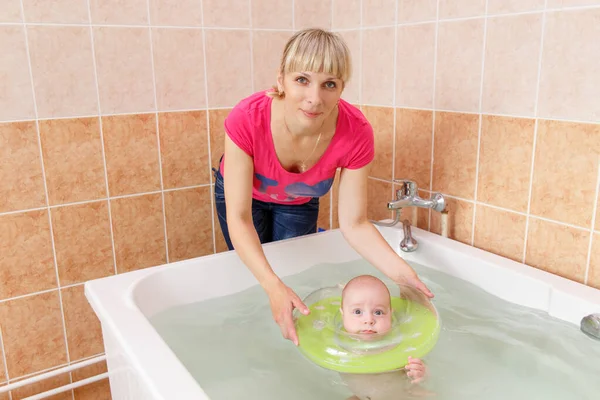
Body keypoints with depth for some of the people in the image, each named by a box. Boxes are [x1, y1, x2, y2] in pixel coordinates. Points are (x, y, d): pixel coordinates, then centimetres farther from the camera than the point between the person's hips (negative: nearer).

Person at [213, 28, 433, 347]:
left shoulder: (355, 133, -36)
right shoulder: (247, 119, -42)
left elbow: (354, 224, -27)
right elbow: (239, 217, -37)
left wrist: (401, 273, -42)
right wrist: (273, 287, -52)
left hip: (298, 201, 1)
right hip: (242, 191, 0)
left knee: (294, 276, 14)